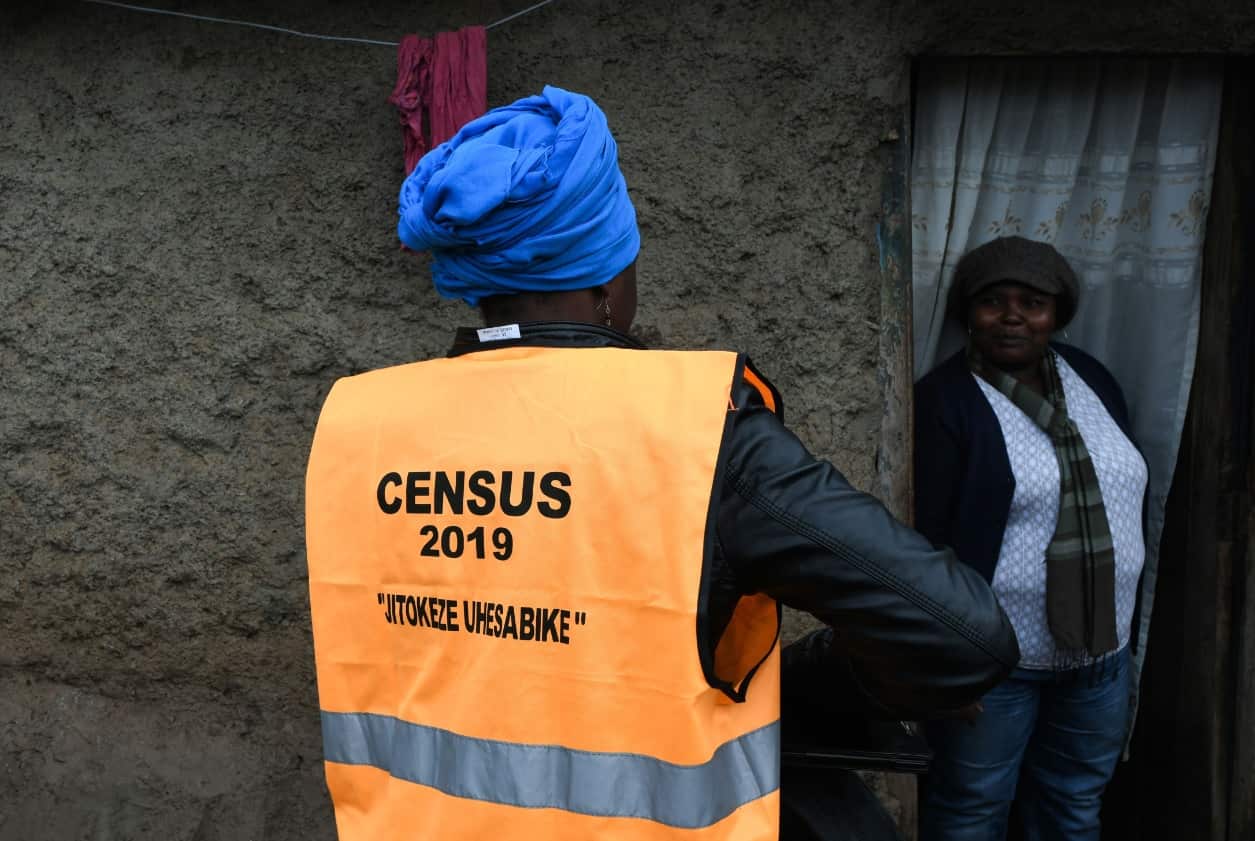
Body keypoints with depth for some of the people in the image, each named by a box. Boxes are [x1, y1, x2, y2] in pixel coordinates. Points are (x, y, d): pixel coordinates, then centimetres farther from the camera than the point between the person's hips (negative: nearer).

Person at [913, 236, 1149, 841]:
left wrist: (1122, 625, 14)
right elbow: (925, 538, -14)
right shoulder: (944, 400, -12)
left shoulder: (1093, 380, 7)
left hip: (1100, 648, 6)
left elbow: (1125, 499, 14)